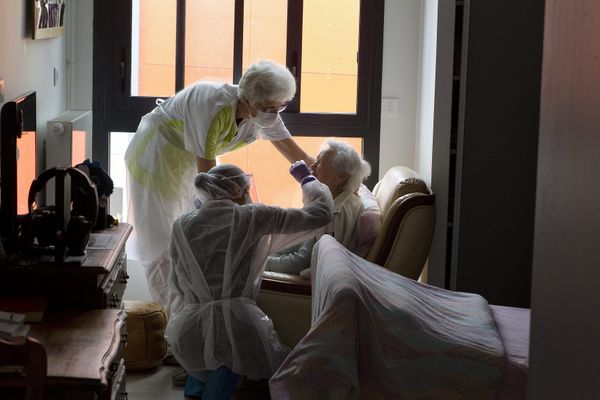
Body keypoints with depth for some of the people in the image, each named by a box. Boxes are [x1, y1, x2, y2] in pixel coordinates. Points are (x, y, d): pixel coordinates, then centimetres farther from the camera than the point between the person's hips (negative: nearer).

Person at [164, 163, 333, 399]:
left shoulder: (182, 226, 10)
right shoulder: (251, 217, 2)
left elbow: (176, 283, 15)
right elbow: (320, 213, 6)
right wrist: (307, 178, 23)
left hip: (189, 335, 5)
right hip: (237, 329, -4)